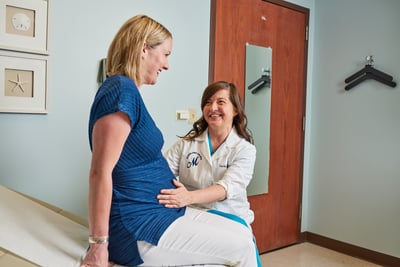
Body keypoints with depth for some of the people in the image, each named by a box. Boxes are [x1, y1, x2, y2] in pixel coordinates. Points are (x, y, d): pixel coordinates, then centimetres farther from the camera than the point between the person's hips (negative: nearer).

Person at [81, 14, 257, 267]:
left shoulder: (130, 91, 13)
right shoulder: (121, 90, -18)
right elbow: (101, 171, -23)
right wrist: (99, 244, -21)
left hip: (158, 211, 10)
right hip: (137, 227, -9)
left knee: (243, 233, 8)